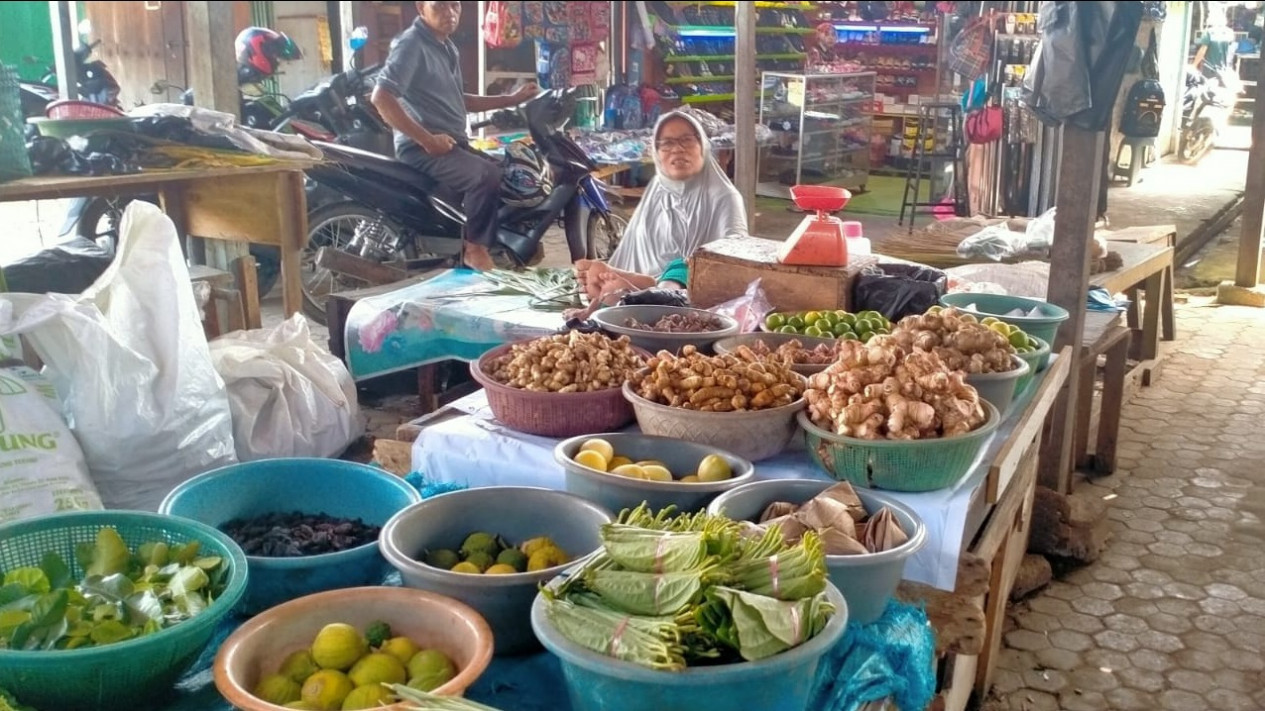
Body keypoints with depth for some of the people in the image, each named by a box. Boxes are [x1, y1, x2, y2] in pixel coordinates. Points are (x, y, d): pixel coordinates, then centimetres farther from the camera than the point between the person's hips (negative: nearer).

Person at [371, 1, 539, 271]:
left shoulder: (447, 46, 17)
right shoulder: (411, 44, -13)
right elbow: (381, 97, -23)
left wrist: (512, 100, 18)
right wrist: (427, 139, -23)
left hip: (452, 143, 10)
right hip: (421, 148, -10)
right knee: (486, 176, -29)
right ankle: (475, 248, -14)